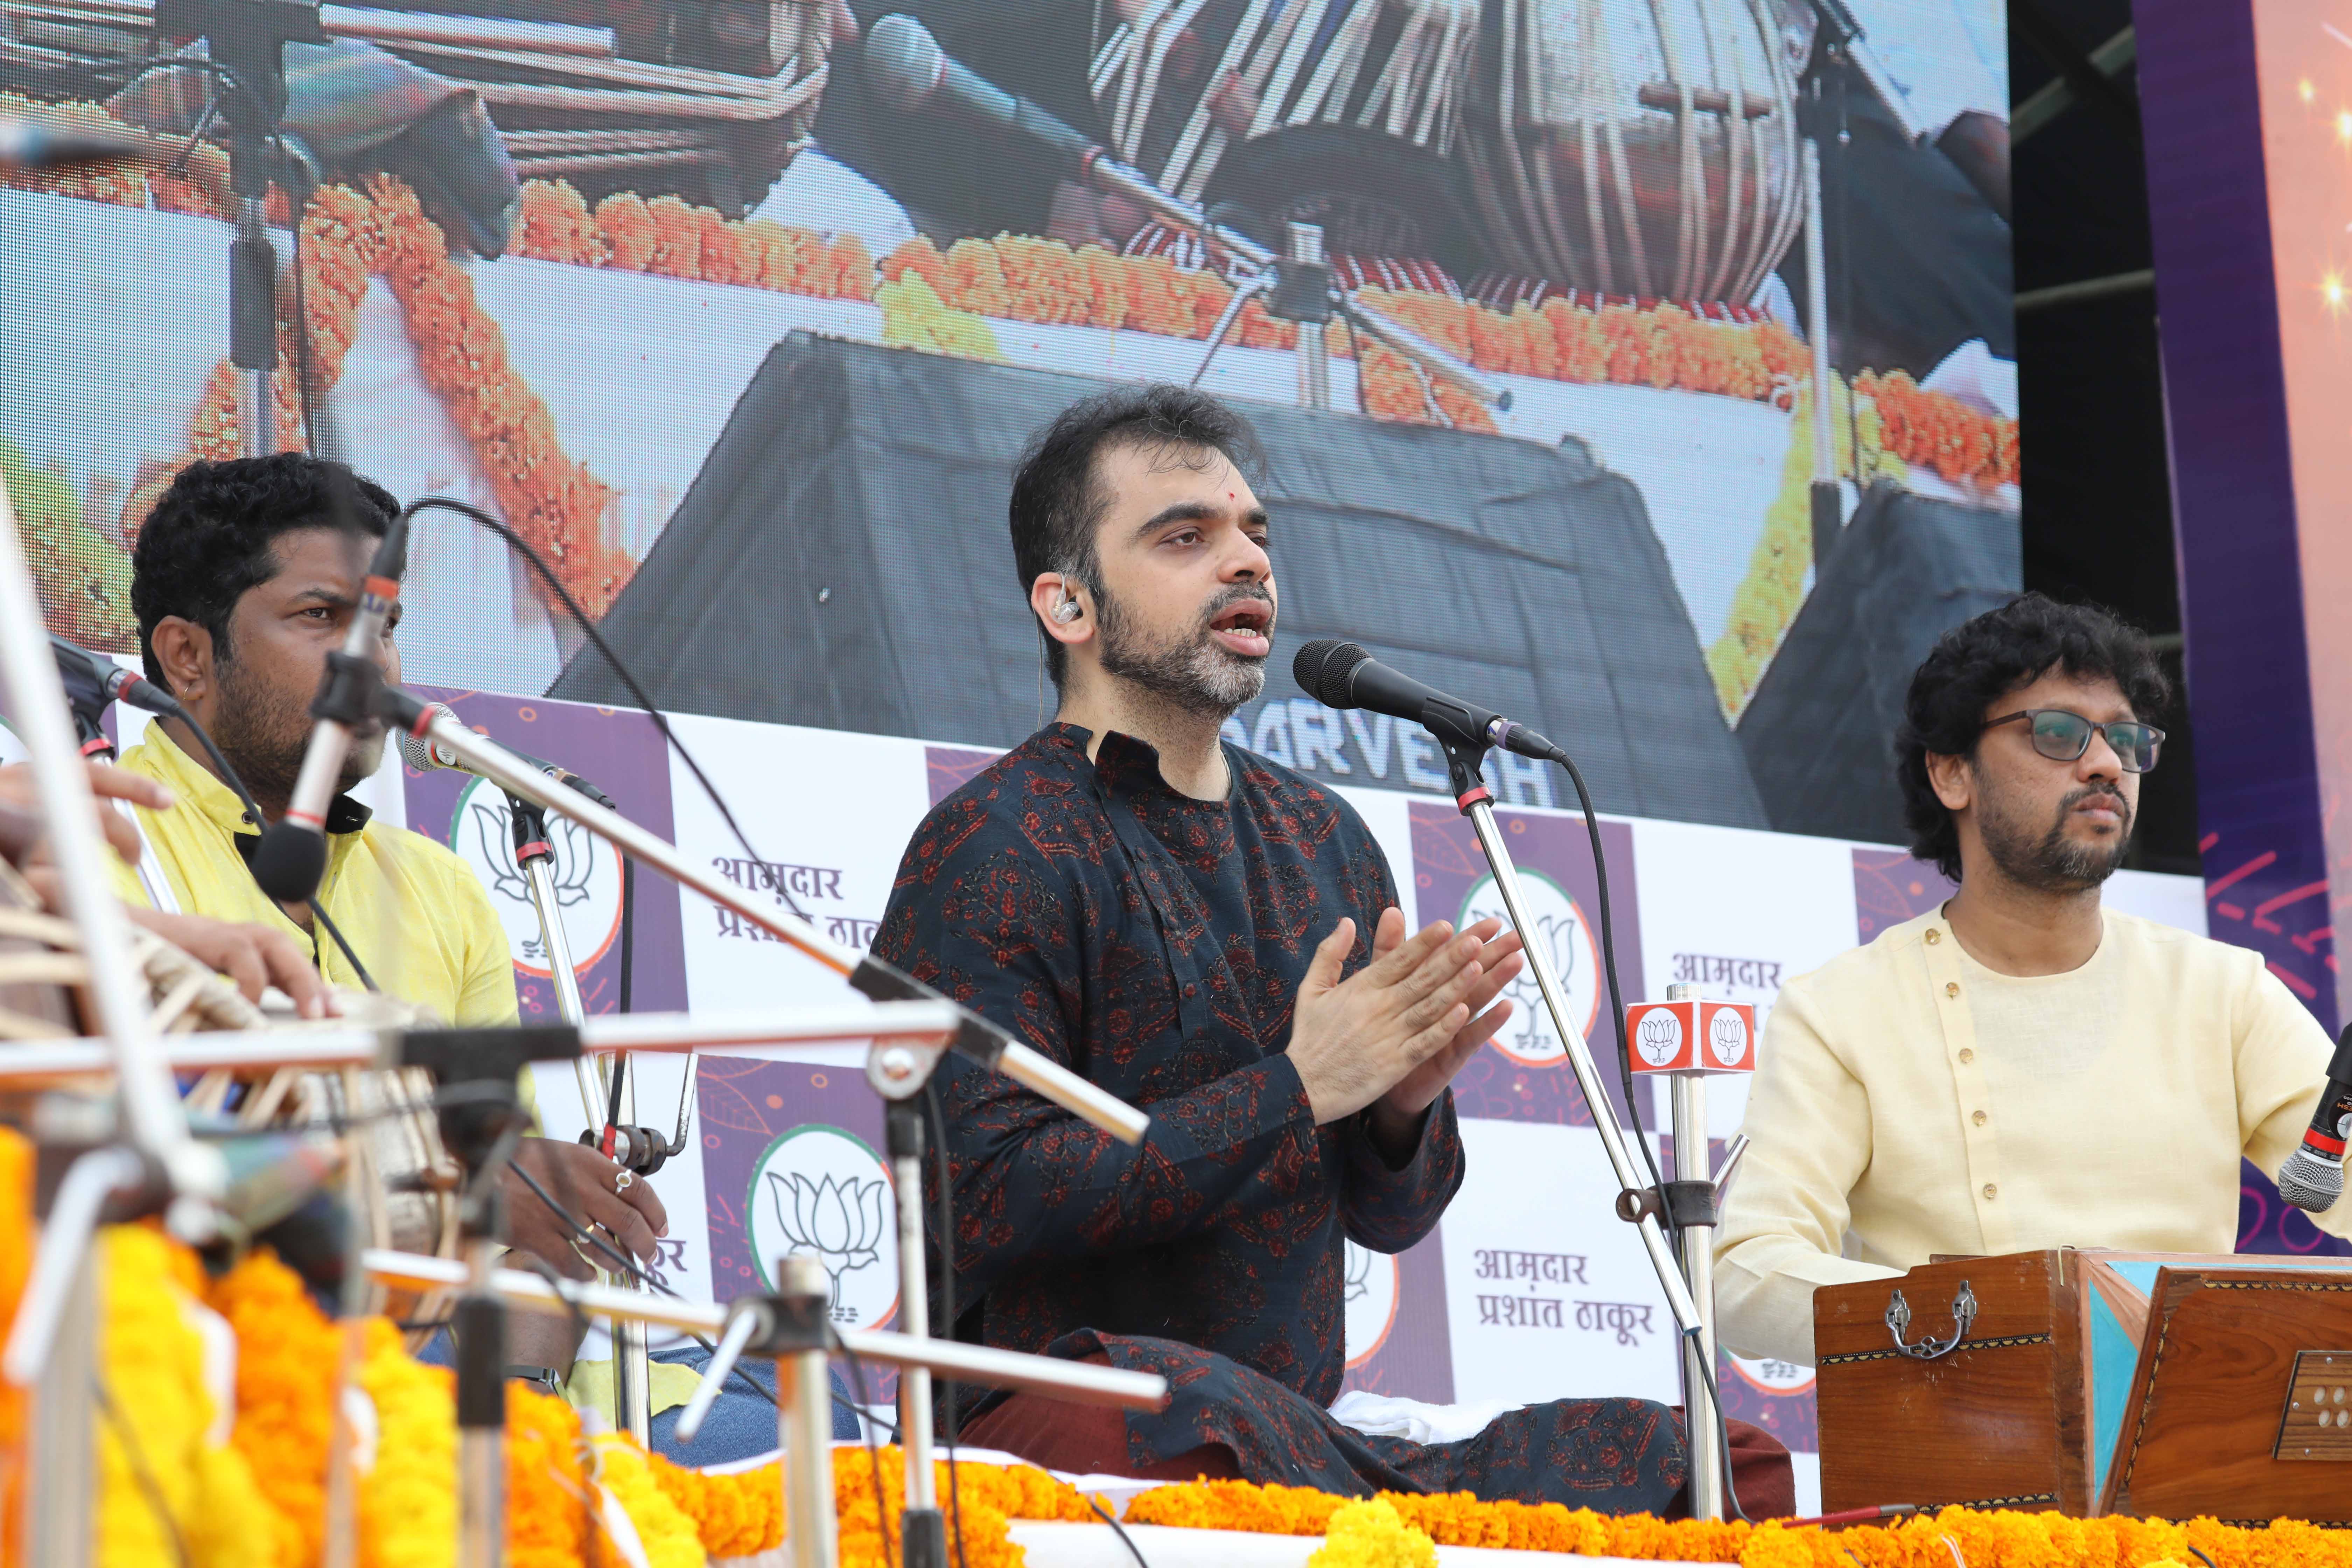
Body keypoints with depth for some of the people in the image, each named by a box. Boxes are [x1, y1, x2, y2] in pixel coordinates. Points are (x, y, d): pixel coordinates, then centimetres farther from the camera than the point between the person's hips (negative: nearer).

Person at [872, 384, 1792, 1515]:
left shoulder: (1324, 840, 17)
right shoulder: (991, 848, -6)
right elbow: (980, 1199, -17)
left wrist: (1404, 1104, -3)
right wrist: (1298, 1089, -16)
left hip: (1300, 1429, 6)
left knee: (1674, 1454, -14)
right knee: (1211, 1415, -40)